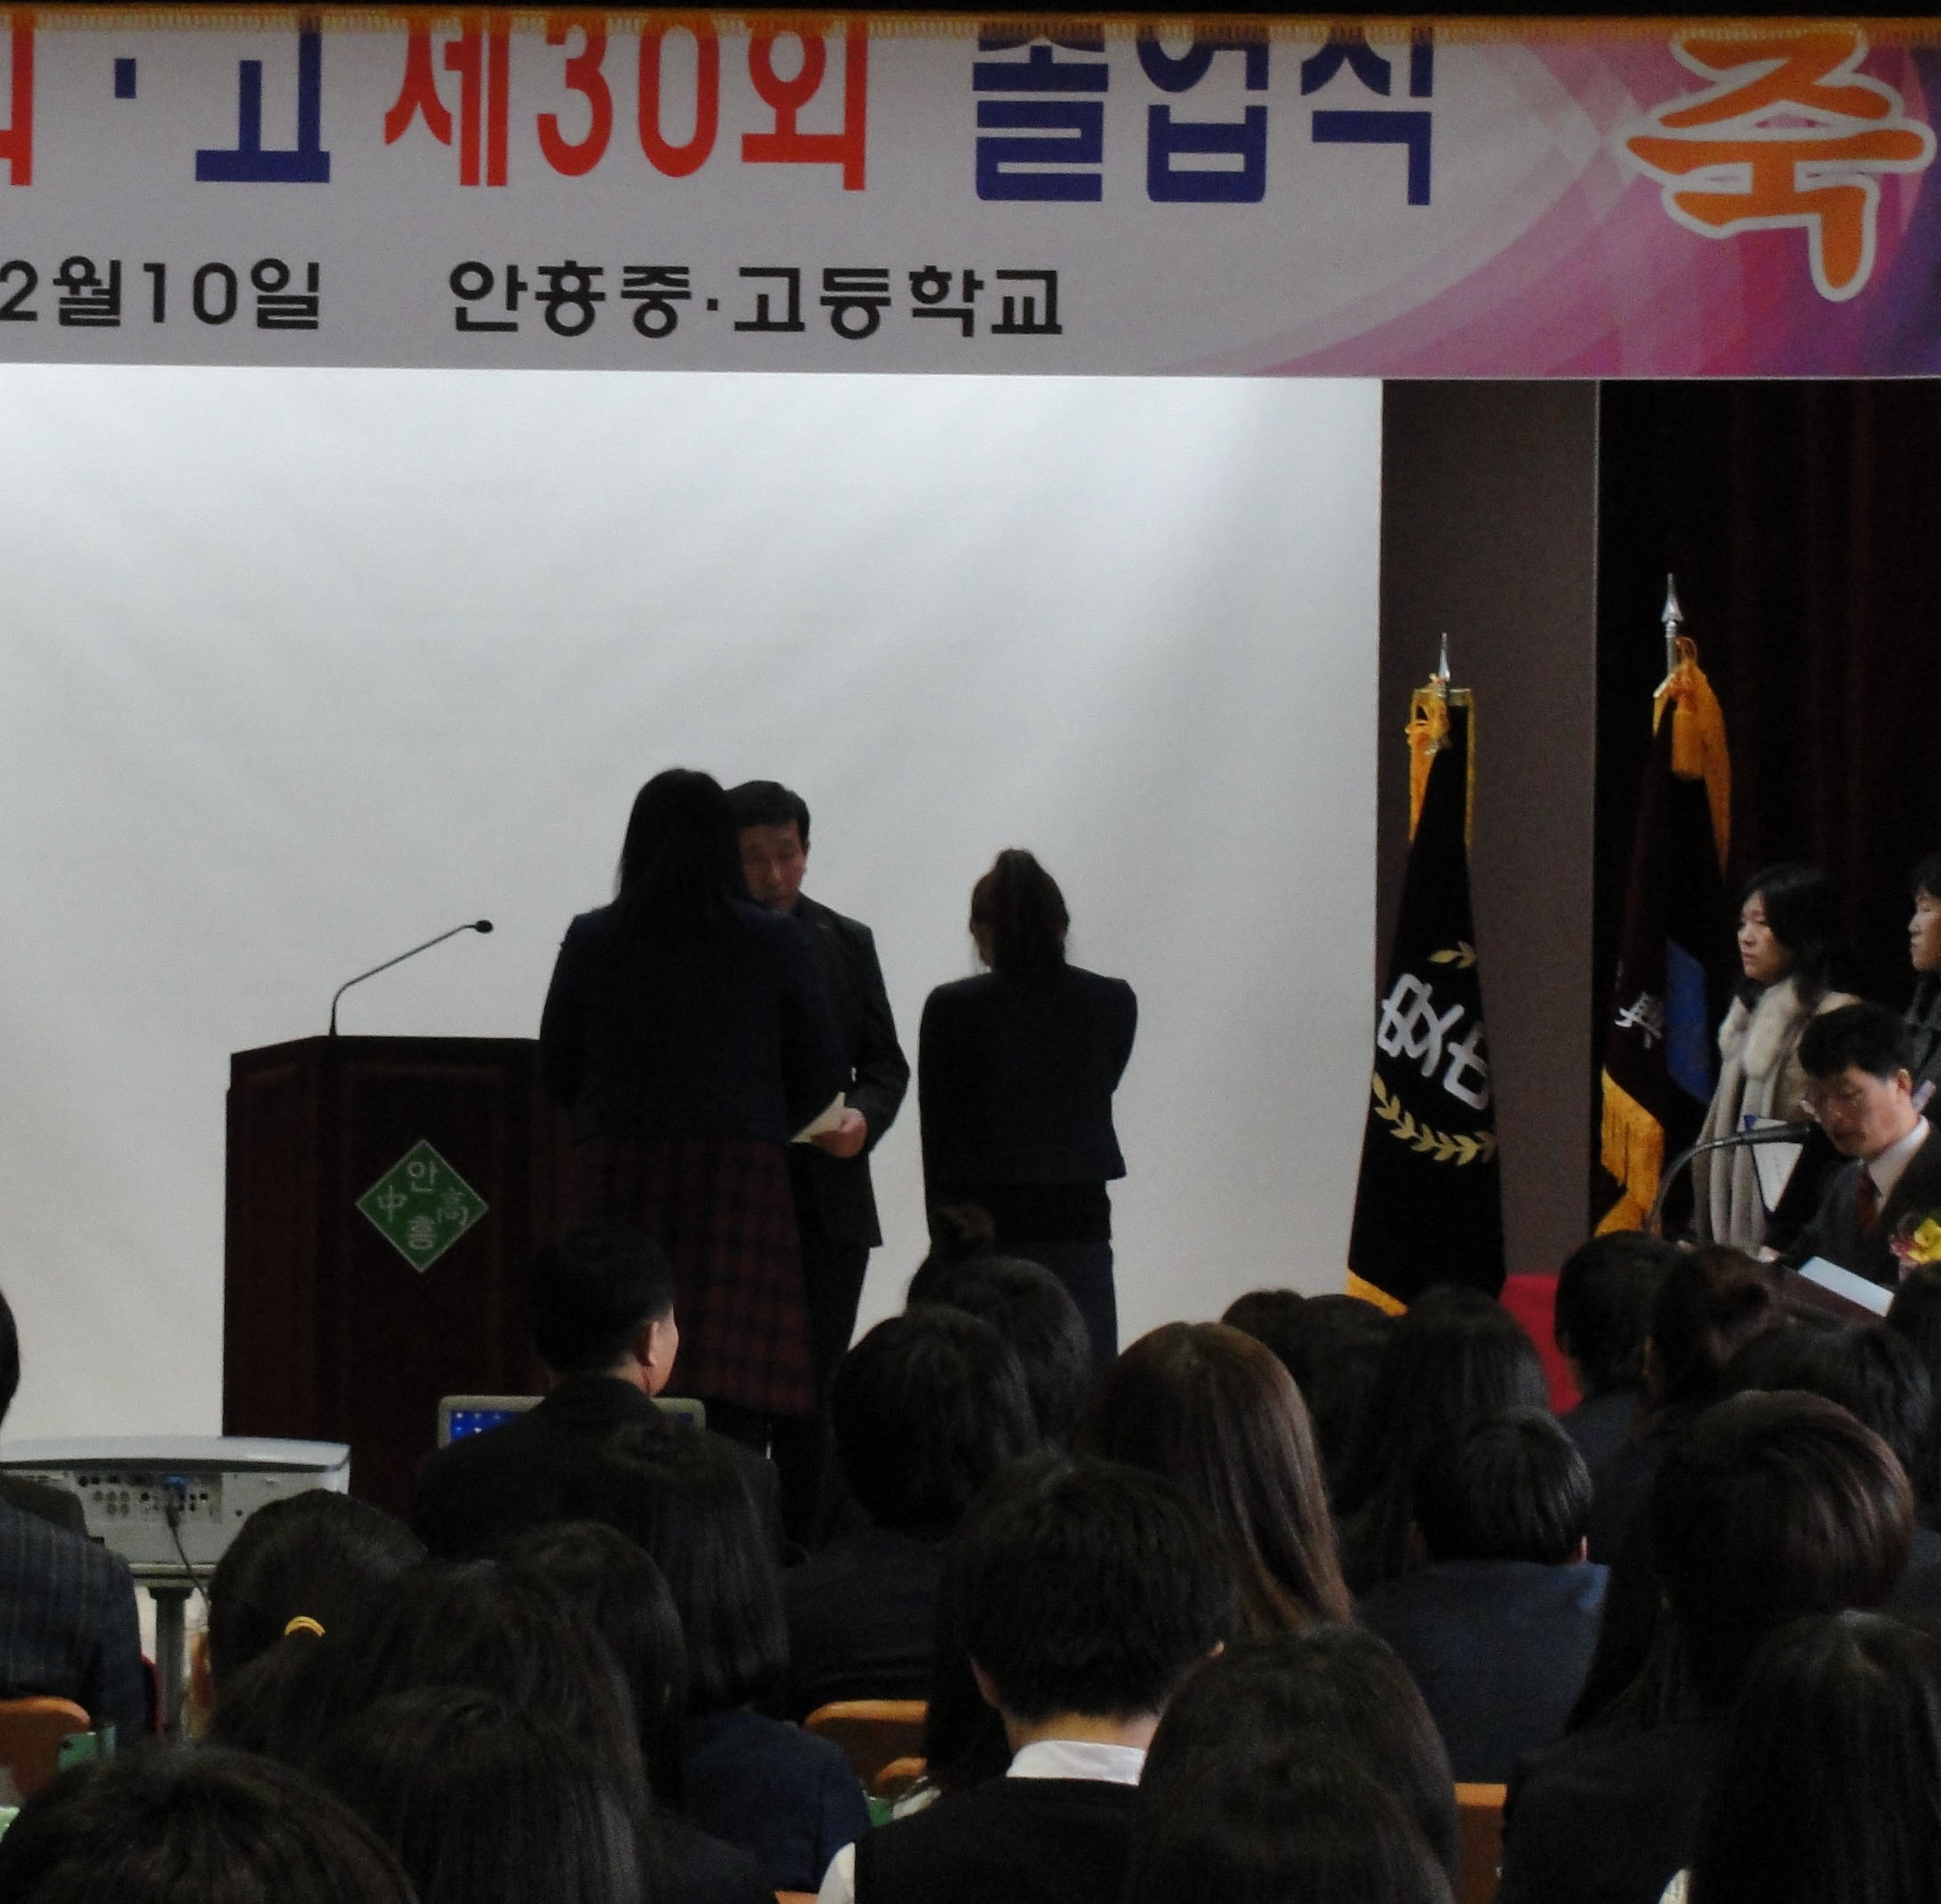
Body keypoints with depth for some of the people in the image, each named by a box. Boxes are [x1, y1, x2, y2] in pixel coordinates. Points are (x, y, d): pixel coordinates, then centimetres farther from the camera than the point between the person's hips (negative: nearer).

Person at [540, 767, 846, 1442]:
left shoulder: (590, 942, 3)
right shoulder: (775, 944, 0)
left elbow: (557, 1075, 10)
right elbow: (821, 1076, 6)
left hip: (618, 1183, 1)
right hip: (738, 1178, -1)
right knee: (733, 1404, -3)